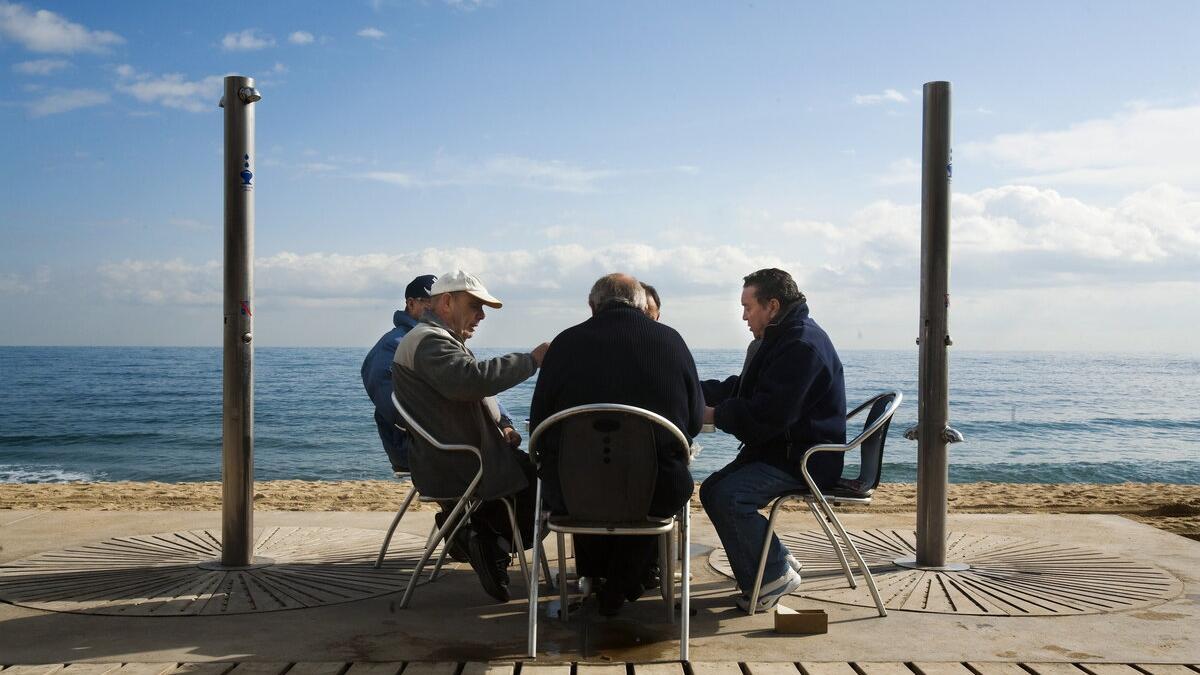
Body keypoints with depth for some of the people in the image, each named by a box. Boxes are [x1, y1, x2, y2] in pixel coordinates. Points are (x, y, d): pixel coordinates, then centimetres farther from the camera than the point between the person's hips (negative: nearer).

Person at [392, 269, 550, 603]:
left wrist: (498, 428, 7)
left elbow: (464, 398, 26)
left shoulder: (439, 340, 22)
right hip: (459, 468, -11)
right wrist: (532, 359, -27)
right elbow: (471, 380, -35)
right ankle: (496, 543, 4)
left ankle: (487, 535, 11)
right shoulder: (429, 341, -16)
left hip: (454, 460, 11)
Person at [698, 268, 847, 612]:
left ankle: (774, 575, -8)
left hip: (803, 459, -11)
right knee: (712, 490, 7)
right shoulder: (777, 339, 15)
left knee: (727, 496, -24)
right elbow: (740, 388, 22)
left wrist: (715, 415, -16)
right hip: (777, 450, 11)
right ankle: (777, 560, 16)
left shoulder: (803, 346, -21)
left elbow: (768, 416, -28)